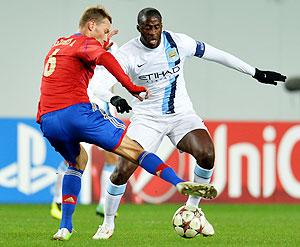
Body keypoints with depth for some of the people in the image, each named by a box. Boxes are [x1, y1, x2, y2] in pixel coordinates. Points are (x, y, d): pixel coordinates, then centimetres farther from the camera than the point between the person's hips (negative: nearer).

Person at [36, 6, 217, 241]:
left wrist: (101, 44, 50)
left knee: (77, 162, 30)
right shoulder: (85, 42, 4)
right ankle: (180, 183, -18)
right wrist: (130, 86, -22)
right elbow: (104, 58, -19)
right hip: (77, 111, -7)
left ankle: (65, 227, 17)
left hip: (47, 121, 7)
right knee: (132, 149, -3)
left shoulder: (59, 44, 29)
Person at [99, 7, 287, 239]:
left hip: (181, 113, 1)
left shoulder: (177, 42, -9)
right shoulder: (128, 53, -14)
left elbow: (216, 54, 1)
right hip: (147, 118, -1)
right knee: (123, 170, -15)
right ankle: (108, 223, 10)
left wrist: (256, 73, 5)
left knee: (207, 154, -24)